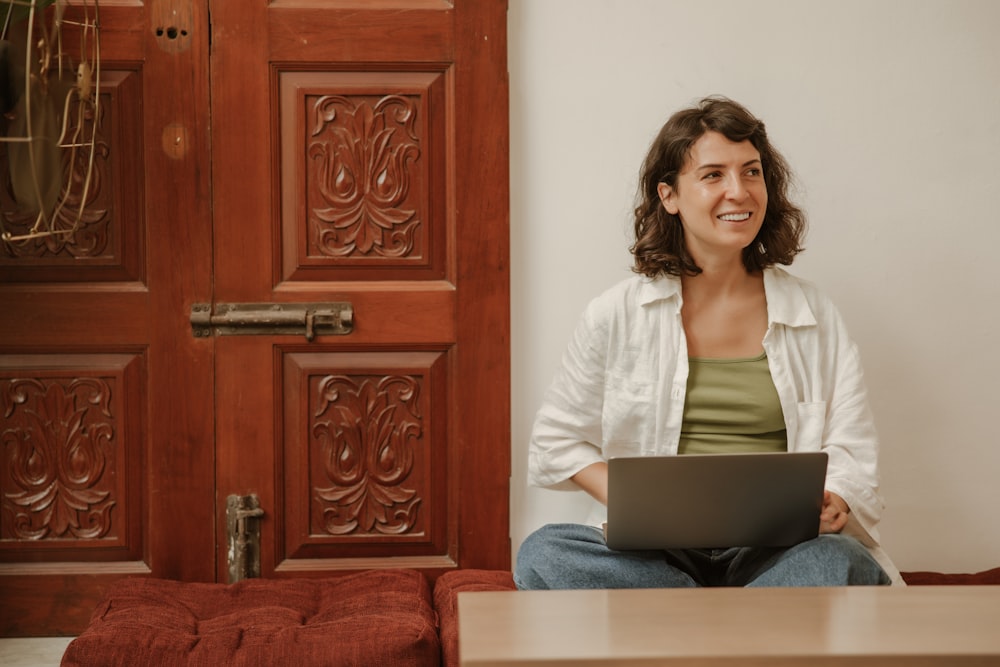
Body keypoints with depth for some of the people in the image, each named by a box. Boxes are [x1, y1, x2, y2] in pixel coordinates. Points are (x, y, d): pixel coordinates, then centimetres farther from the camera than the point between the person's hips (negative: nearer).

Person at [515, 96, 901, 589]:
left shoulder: (815, 316, 11)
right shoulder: (618, 314, 8)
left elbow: (853, 452, 8)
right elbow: (558, 441, 12)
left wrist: (834, 503, -16)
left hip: (777, 549, -1)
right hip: (655, 553, 1)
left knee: (837, 565, -36)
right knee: (542, 554, -31)